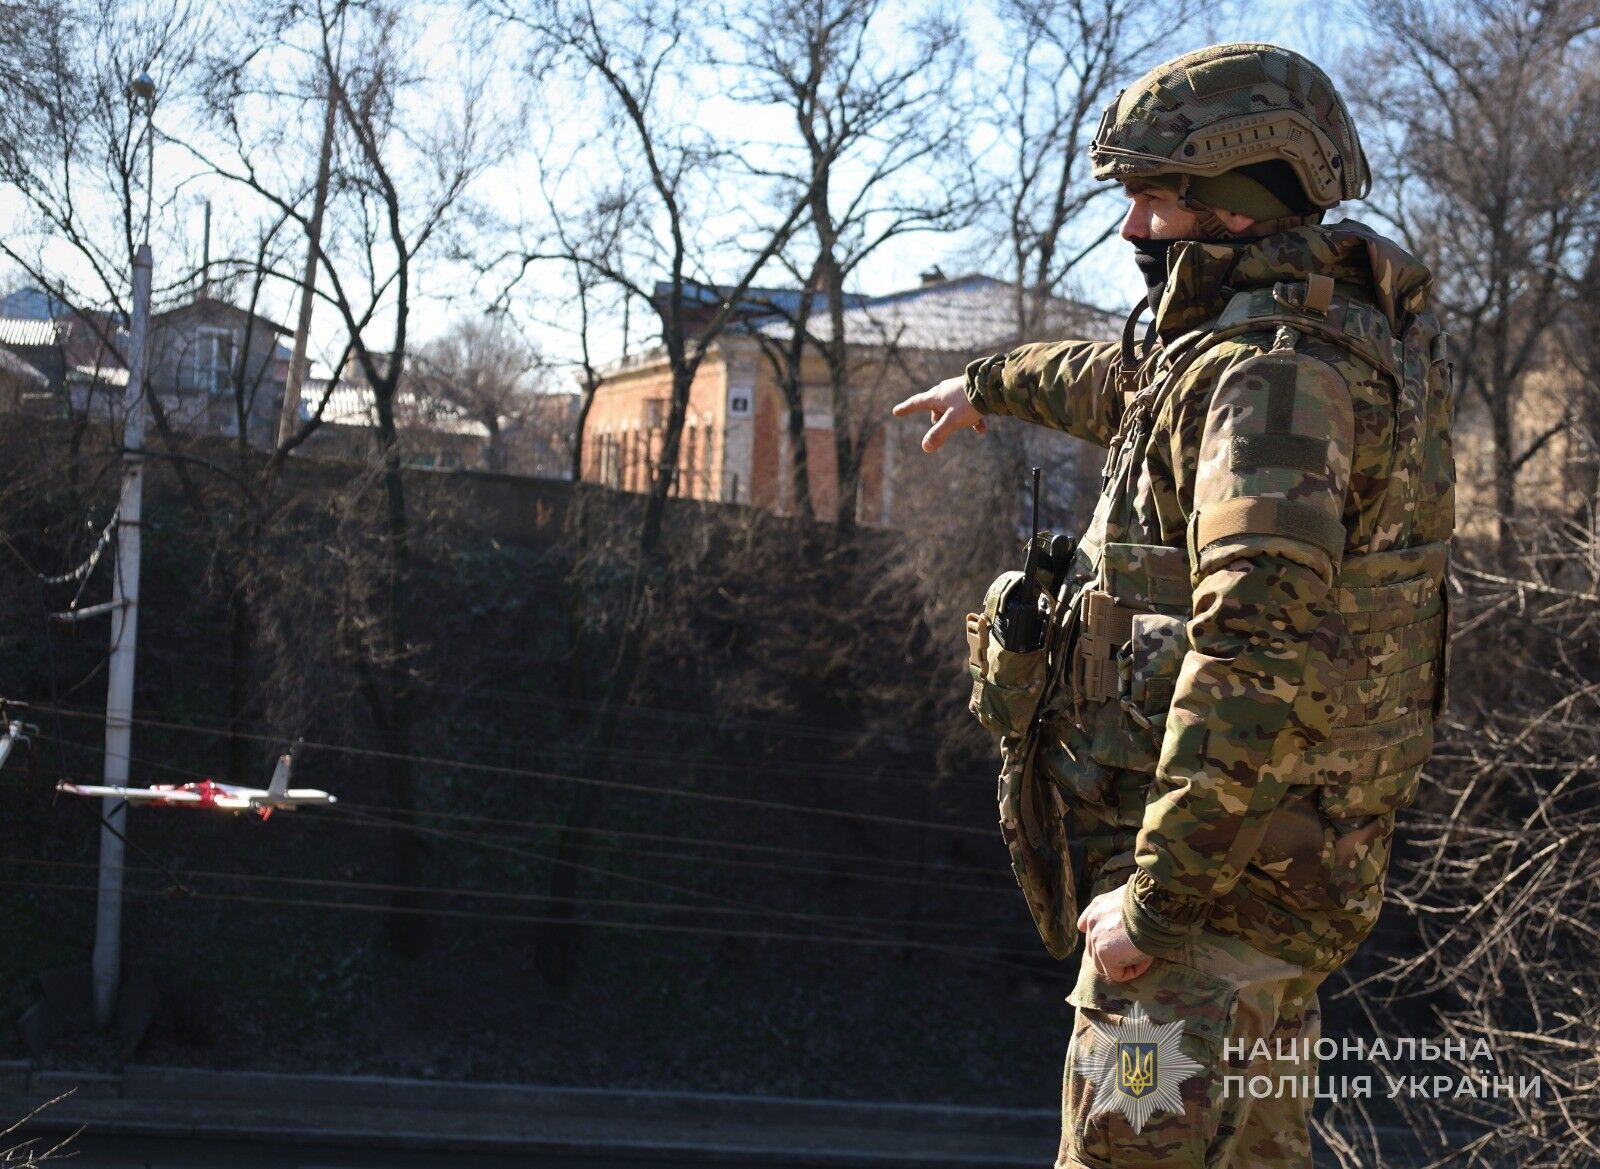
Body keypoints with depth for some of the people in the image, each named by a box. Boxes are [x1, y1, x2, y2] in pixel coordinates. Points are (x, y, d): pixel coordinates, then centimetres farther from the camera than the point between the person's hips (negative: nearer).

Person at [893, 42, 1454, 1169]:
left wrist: (1154, 895, -27)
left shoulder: (1273, 375, -19)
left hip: (1217, 866, -11)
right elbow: (1131, 379, 37)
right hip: (1276, 869, 11)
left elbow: (1262, 653, -30)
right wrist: (994, 383, 53)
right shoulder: (1320, 344, 14)